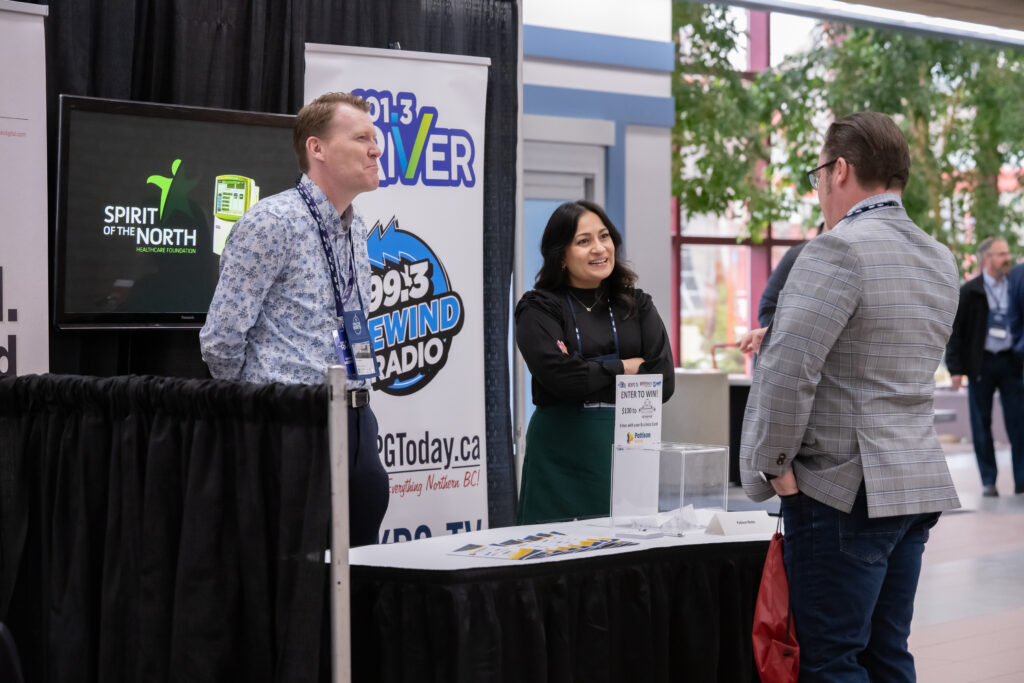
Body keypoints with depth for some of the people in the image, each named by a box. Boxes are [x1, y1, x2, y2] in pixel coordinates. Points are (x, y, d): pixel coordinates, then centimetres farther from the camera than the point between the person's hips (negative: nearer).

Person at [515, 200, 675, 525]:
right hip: (562, 456, -3)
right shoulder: (539, 309, 1)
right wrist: (626, 367, -3)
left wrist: (589, 372, -8)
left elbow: (663, 382, -1)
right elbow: (560, 378, -15)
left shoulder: (638, 305, 11)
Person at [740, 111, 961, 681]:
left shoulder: (838, 252, -15)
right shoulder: (942, 261, 13)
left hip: (845, 490, -9)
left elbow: (788, 371, -21)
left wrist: (773, 463, -11)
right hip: (920, 484, 9)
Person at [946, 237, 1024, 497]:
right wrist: (955, 368, -7)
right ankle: (988, 481, 11)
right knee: (981, 424, 4)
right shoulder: (969, 292, -1)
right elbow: (955, 331, -1)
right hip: (981, 364, -2)